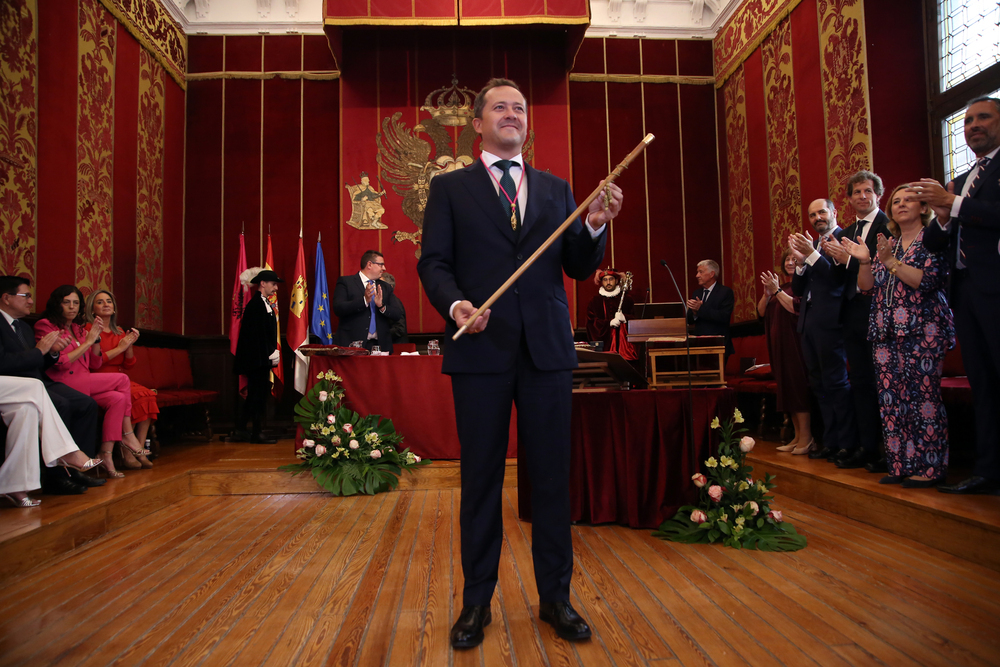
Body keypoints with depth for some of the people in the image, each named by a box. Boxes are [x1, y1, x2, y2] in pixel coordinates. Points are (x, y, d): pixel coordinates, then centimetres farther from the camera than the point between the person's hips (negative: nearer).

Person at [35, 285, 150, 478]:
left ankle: (106, 455, -20)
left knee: (118, 398, -19)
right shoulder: (45, 326, -1)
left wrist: (96, 338, 5)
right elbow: (61, 363, -14)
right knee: (122, 379, -15)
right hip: (63, 385, -7)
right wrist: (88, 341, -10)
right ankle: (128, 436, -7)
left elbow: (95, 365, 17)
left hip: (84, 386, 7)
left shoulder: (78, 329, 21)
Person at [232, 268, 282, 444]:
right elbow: (258, 333, -20)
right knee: (259, 394, -3)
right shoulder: (256, 304, -15)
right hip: (258, 358, -10)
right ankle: (256, 433, 5)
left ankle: (240, 432, 20)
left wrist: (272, 353, 14)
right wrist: (269, 354, -18)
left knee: (254, 395, 13)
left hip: (261, 358, 10)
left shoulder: (263, 303, 16)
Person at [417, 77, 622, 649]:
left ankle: (555, 596, 25)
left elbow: (578, 268, 10)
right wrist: (455, 304, -19)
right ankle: (477, 601, 24)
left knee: (552, 476, 8)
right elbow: (433, 262, 1)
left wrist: (596, 225, -9)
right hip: (481, 349, -2)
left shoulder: (556, 189, 16)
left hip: (548, 349, 2)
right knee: (481, 478, 8)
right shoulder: (449, 188, 9)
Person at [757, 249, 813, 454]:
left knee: (798, 386, -8)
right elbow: (761, 312, 12)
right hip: (779, 344, 8)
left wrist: (777, 290, -16)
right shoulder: (781, 286, 17)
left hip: (796, 343, -8)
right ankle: (798, 436, 15)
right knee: (787, 389, 8)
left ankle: (806, 439, -3)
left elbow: (797, 307, -18)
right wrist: (767, 293, -4)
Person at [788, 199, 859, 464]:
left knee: (836, 383, -4)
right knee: (819, 385, 11)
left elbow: (839, 277, -15)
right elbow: (797, 290, 12)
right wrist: (800, 262, -4)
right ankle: (830, 442, 19)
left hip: (828, 322, -8)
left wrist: (812, 254, -21)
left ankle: (847, 444, 5)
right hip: (808, 322, 8)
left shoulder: (842, 238, -4)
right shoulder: (810, 244, 18)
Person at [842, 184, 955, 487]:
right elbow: (866, 285, 12)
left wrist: (891, 262, -16)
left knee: (923, 395, -7)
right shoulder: (887, 244, 18)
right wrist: (864, 261, -4)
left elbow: (928, 281, -12)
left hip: (922, 329, -5)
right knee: (891, 399, 2)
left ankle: (929, 466, 1)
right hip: (887, 333, 6)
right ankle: (901, 464, 9)